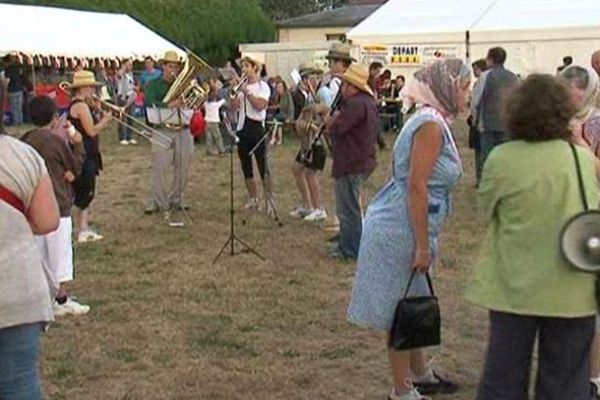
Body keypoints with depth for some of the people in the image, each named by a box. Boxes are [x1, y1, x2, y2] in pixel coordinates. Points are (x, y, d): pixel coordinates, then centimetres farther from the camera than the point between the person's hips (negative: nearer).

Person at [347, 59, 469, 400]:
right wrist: (423, 245, -22)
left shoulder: (435, 122, 13)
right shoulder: (431, 125, -17)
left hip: (402, 225, 10)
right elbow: (416, 186, -23)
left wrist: (424, 243, 20)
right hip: (401, 229, -10)